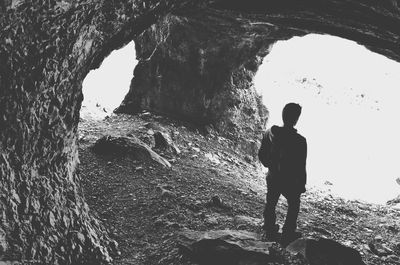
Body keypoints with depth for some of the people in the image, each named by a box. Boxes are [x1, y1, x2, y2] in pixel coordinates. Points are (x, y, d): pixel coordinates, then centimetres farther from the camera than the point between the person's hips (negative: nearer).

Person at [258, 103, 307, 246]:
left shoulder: (269, 133, -14)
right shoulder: (299, 141, -27)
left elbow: (261, 155, 0)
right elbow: (301, 167, -19)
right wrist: (302, 185, -3)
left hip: (272, 178, 4)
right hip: (290, 182, -4)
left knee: (270, 204, 24)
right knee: (293, 206, 21)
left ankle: (269, 231, 40)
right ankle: (288, 235, 29)